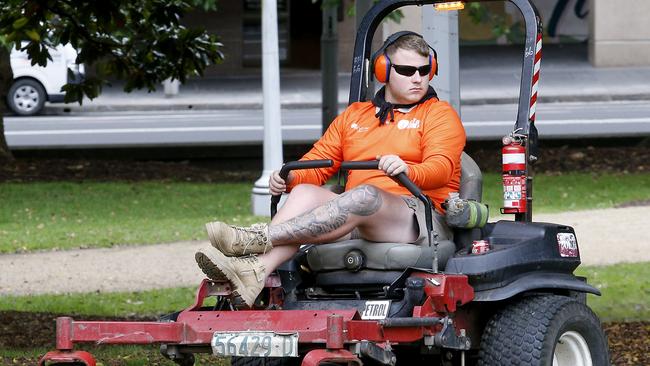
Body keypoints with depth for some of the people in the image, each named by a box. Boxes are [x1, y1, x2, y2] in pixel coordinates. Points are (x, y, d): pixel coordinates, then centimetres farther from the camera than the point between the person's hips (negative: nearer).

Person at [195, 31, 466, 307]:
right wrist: (290, 178, -3)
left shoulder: (439, 114, 12)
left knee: (364, 195, -35)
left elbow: (441, 168, -6)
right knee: (305, 193, -22)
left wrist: (407, 170, -29)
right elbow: (317, 164, 21)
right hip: (360, 222, 5)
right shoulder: (354, 116, 27)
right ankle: (254, 272, -47)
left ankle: (259, 238, -43)